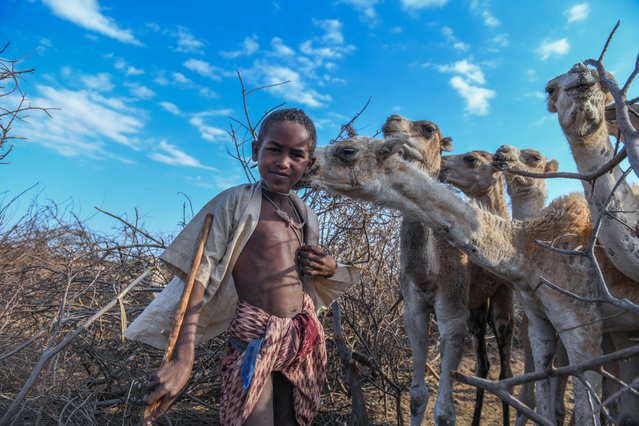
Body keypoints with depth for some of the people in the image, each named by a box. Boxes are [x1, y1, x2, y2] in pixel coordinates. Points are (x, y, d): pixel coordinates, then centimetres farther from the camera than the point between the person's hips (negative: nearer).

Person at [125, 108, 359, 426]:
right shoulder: (236, 202, -11)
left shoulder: (307, 216, 7)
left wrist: (329, 269, -4)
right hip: (253, 338, -6)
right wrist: (183, 358, -24)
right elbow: (200, 274, -17)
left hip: (302, 337, 6)